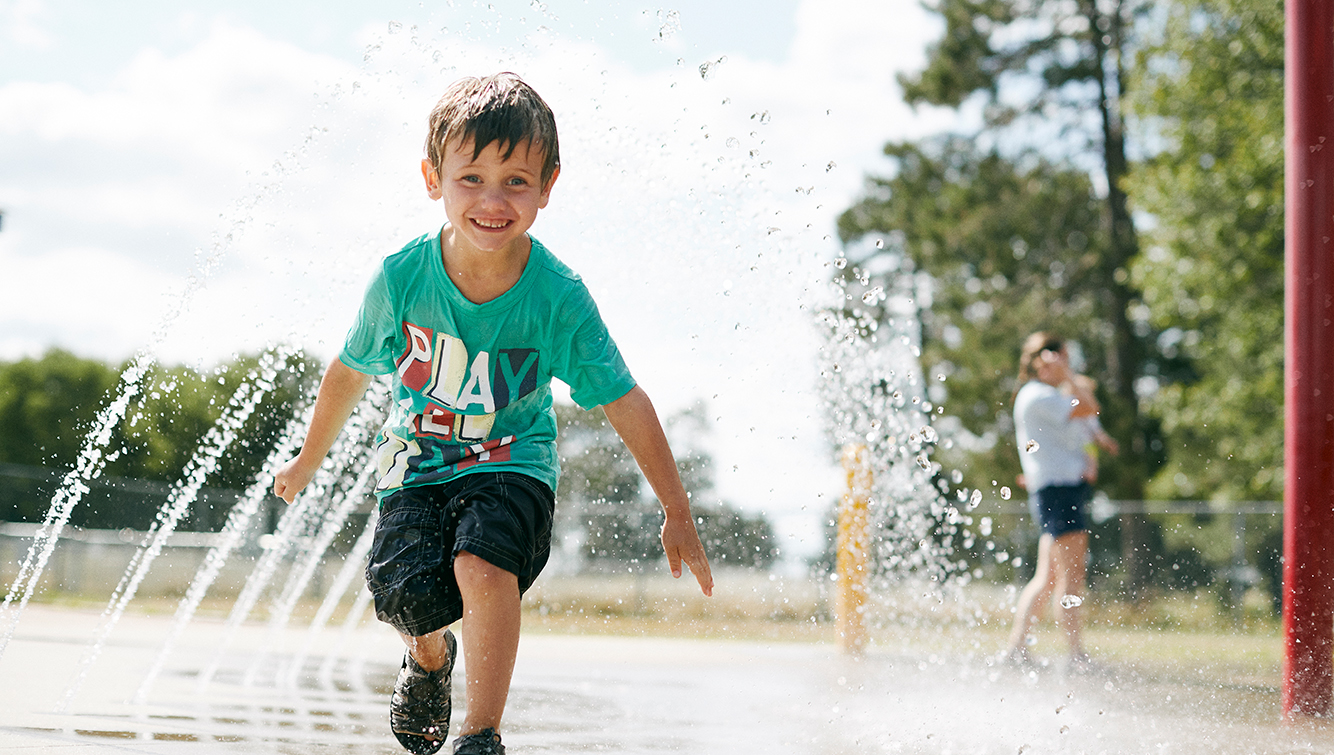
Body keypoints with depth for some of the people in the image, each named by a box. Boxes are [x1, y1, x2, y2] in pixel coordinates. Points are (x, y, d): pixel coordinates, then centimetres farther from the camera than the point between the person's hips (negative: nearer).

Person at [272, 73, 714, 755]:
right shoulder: (402, 278, -15)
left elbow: (624, 402, -9)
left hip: (511, 461, -1)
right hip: (418, 462, 1)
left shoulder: (558, 297, -19)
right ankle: (430, 657, 17)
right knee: (409, 592, -21)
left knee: (482, 566, -30)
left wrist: (677, 514, -6)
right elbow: (349, 372, 4)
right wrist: (308, 462, 18)